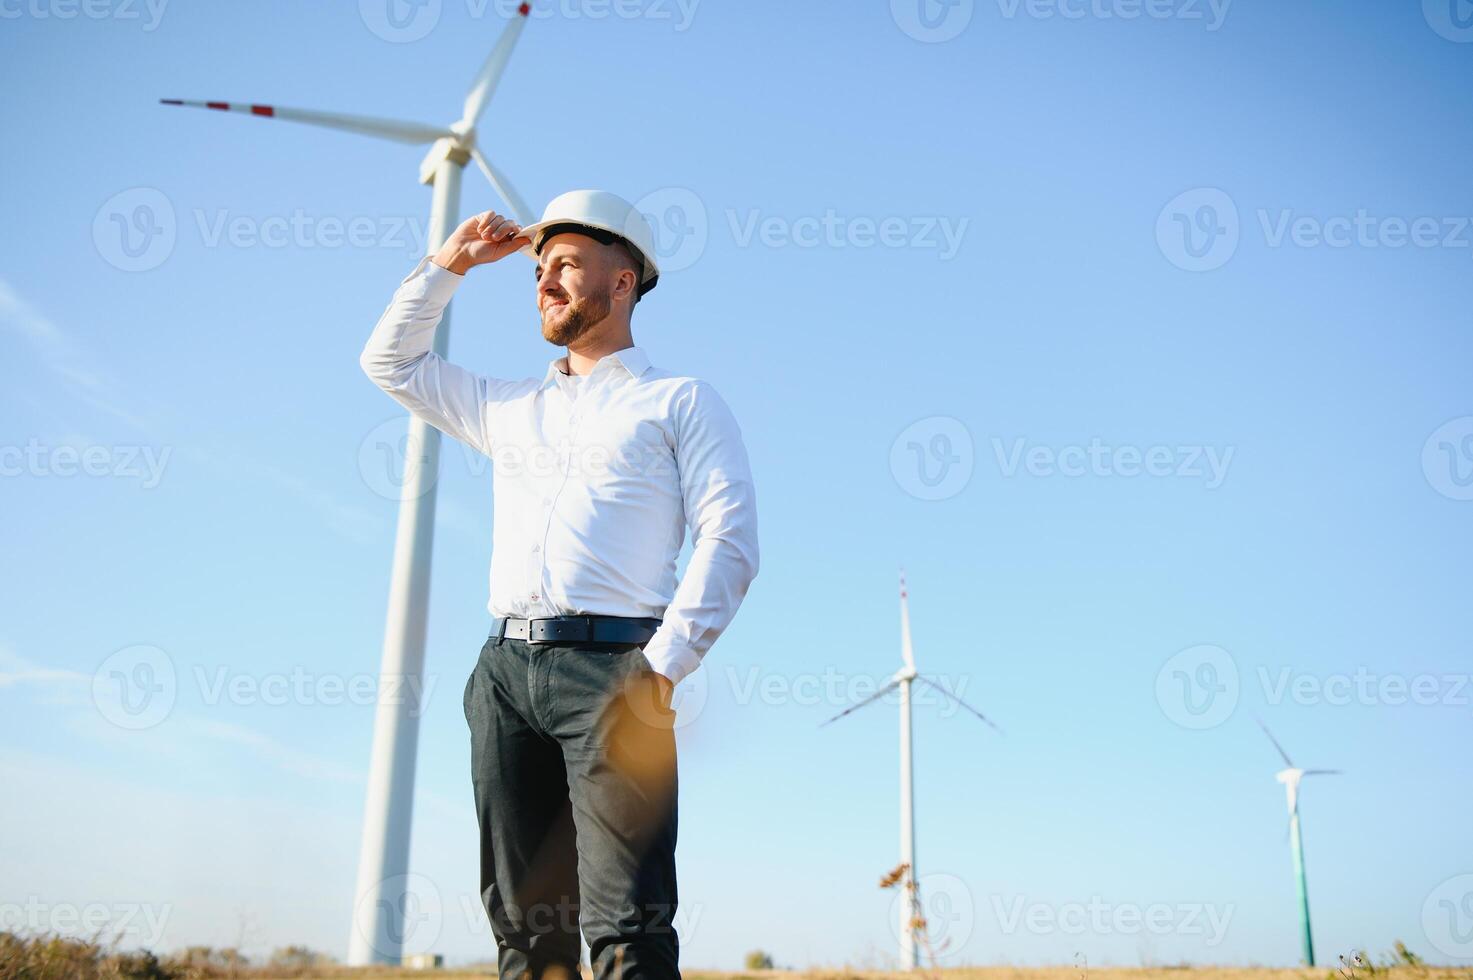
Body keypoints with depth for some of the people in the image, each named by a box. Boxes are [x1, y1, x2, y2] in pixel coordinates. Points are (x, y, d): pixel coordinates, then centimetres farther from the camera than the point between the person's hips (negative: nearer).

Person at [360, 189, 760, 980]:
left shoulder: (681, 402, 10)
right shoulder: (511, 408, 26)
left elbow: (728, 543, -1)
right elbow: (390, 362, 35)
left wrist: (663, 668, -12)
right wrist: (449, 263, 27)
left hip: (609, 666, -5)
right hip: (505, 669, 6)